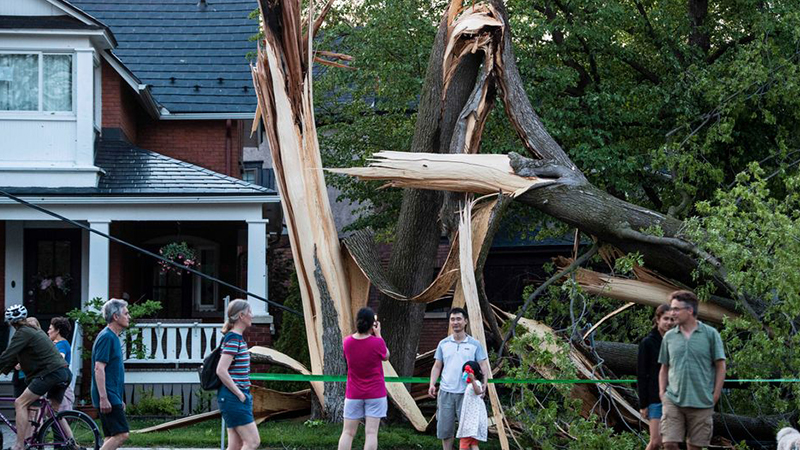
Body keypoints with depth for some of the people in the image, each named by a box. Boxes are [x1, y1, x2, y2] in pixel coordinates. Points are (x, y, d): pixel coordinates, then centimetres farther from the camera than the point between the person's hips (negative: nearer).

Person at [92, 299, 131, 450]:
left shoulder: (113, 337, 18)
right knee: (121, 434, -14)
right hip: (108, 399, -10)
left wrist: (119, 399, 26)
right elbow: (99, 368, -20)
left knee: (111, 438, 8)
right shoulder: (106, 337, -13)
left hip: (112, 398, 10)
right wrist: (103, 398, -24)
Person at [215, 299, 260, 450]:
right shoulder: (233, 339, -15)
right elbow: (221, 370, -23)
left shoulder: (238, 338, 15)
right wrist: (239, 394, -17)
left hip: (239, 396, 10)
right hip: (232, 398, -10)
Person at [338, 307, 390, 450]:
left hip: (353, 394, 3)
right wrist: (378, 335, 6)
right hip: (375, 394, -3)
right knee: (371, 433, -3)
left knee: (348, 433, 6)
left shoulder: (347, 342, -5)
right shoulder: (377, 342, -14)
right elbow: (385, 356, 5)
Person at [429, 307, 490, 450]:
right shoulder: (443, 344, 10)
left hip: (466, 393, -3)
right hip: (446, 392, 3)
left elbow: (483, 365, 0)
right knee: (445, 428, 5)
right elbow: (437, 366, 11)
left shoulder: (475, 344, 3)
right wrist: (432, 384, -4)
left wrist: (484, 383, -17)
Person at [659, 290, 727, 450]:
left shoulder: (710, 334, 1)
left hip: (701, 402, -2)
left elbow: (720, 367, 2)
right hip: (673, 401, 2)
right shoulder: (669, 337, 10)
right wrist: (662, 392, 4)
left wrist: (715, 395, -4)